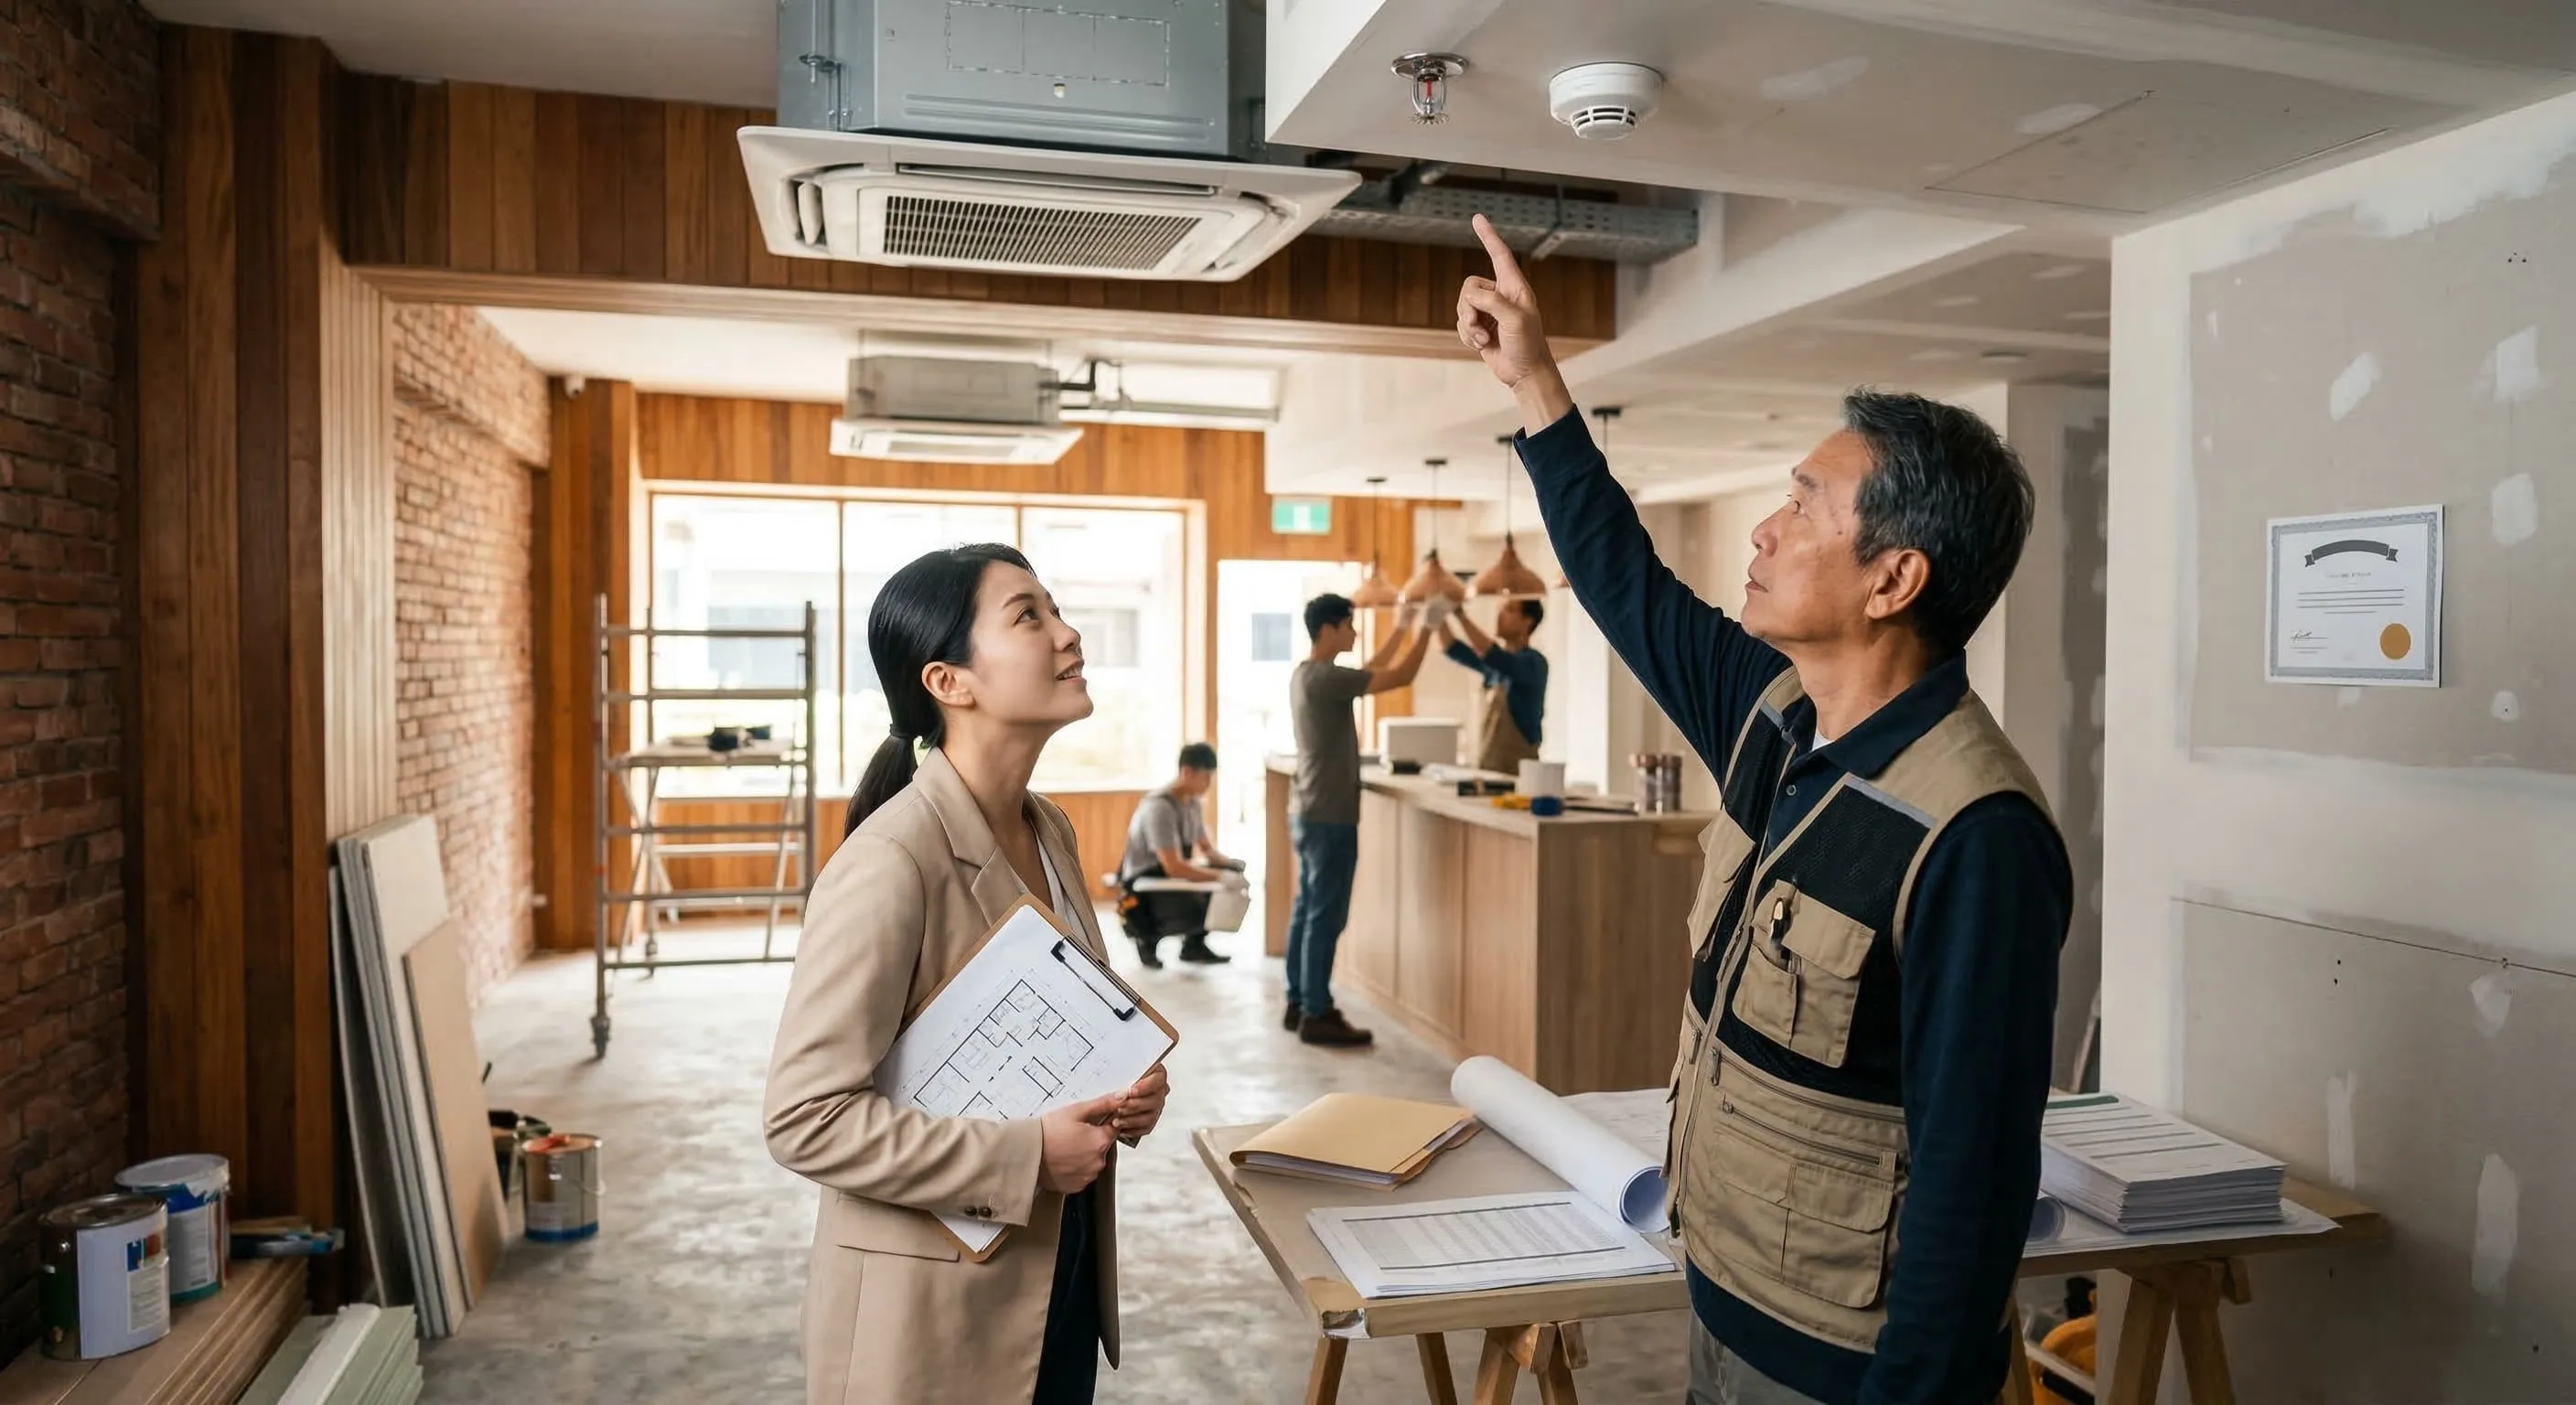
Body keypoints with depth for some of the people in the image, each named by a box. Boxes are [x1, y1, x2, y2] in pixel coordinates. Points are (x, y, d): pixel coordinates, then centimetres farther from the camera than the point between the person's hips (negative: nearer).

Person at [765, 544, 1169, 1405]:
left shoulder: (1048, 832, 2)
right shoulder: (891, 862, -23)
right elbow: (805, 1117, -23)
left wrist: (1126, 1090, -4)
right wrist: (1025, 1158, -23)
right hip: (934, 1304, -7)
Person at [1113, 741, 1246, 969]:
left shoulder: (1192, 801, 2)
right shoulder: (1159, 807, -26)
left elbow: (1206, 849, 12)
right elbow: (1173, 867, -32)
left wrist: (1231, 864, -8)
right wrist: (1220, 876, -32)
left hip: (1171, 874, 9)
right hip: (1143, 884, -9)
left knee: (1234, 870, -5)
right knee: (1197, 909, -33)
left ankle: (1194, 943, 6)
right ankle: (1146, 934, -1)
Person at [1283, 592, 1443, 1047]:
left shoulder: (1306, 674, 11)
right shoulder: (1326, 678, -19)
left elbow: (1370, 671, 24)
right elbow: (1401, 677, -16)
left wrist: (1402, 629, 23)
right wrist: (1426, 628, -5)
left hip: (1307, 812, 10)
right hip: (1329, 817, -10)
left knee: (1306, 910, 13)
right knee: (1326, 916, -5)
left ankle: (1299, 1003, 20)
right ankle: (1317, 1015, 0)